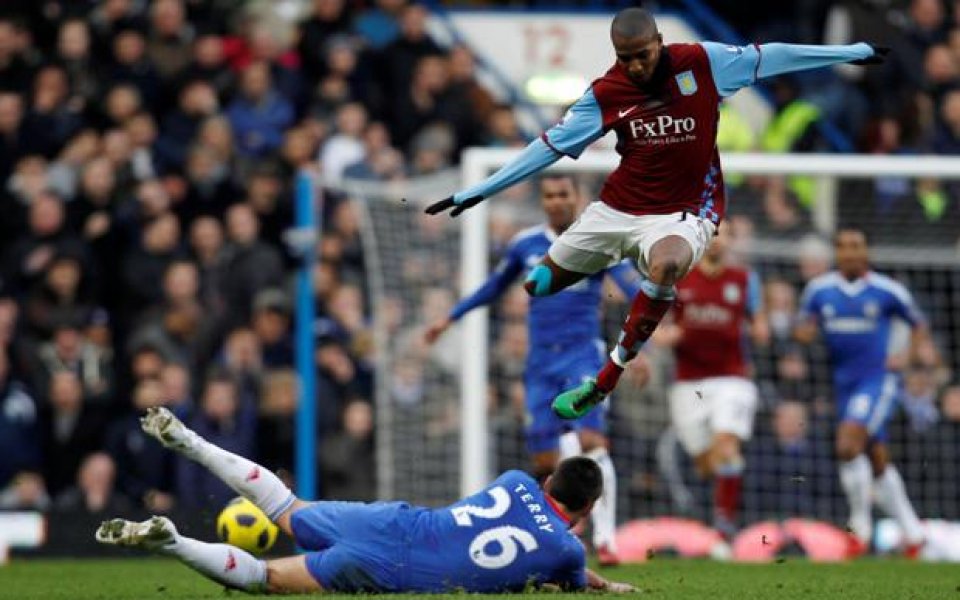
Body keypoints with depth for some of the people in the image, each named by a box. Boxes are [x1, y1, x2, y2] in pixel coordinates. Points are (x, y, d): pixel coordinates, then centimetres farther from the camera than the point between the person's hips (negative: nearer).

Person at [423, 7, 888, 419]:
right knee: (538, 285, 6)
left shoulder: (703, 62, -9)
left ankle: (605, 383, -27)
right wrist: (475, 193, -4)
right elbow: (550, 146, -2)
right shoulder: (606, 94, -6)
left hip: (683, 211, -3)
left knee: (666, 264, -38)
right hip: (618, 209, 3)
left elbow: (768, 57, -1)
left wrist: (855, 53, 5)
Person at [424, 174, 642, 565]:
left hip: (583, 357, -4)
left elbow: (635, 291, -11)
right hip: (541, 363, 4)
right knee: (544, 463, -1)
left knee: (591, 442, -21)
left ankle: (605, 537, -17)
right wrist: (451, 318, 25)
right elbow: (495, 286, 24)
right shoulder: (525, 245, 7)